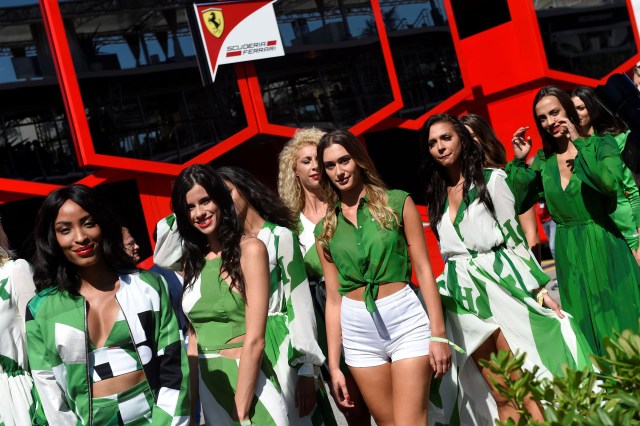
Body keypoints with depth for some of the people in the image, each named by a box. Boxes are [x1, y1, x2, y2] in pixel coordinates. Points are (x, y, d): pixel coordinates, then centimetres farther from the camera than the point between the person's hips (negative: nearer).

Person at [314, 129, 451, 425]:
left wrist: (437, 333, -7)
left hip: (405, 321, -3)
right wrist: (334, 365, 6)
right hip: (358, 333, 3)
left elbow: (423, 269, -1)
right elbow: (333, 299, 9)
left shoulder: (397, 202, 0)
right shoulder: (325, 229, 8)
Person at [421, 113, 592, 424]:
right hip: (463, 298, 4)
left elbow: (515, 237, -2)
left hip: (501, 285, -4)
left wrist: (538, 288, -7)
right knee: (501, 397, 4)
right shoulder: (436, 197, 13)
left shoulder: (490, 179, 0)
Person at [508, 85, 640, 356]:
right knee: (587, 328, 11)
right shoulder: (543, 160, 6)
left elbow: (611, 183, -24)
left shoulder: (601, 144, -4)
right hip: (568, 253, 4)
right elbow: (517, 204, 1)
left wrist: (579, 143, -20)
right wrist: (518, 161, -5)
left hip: (605, 246, -3)